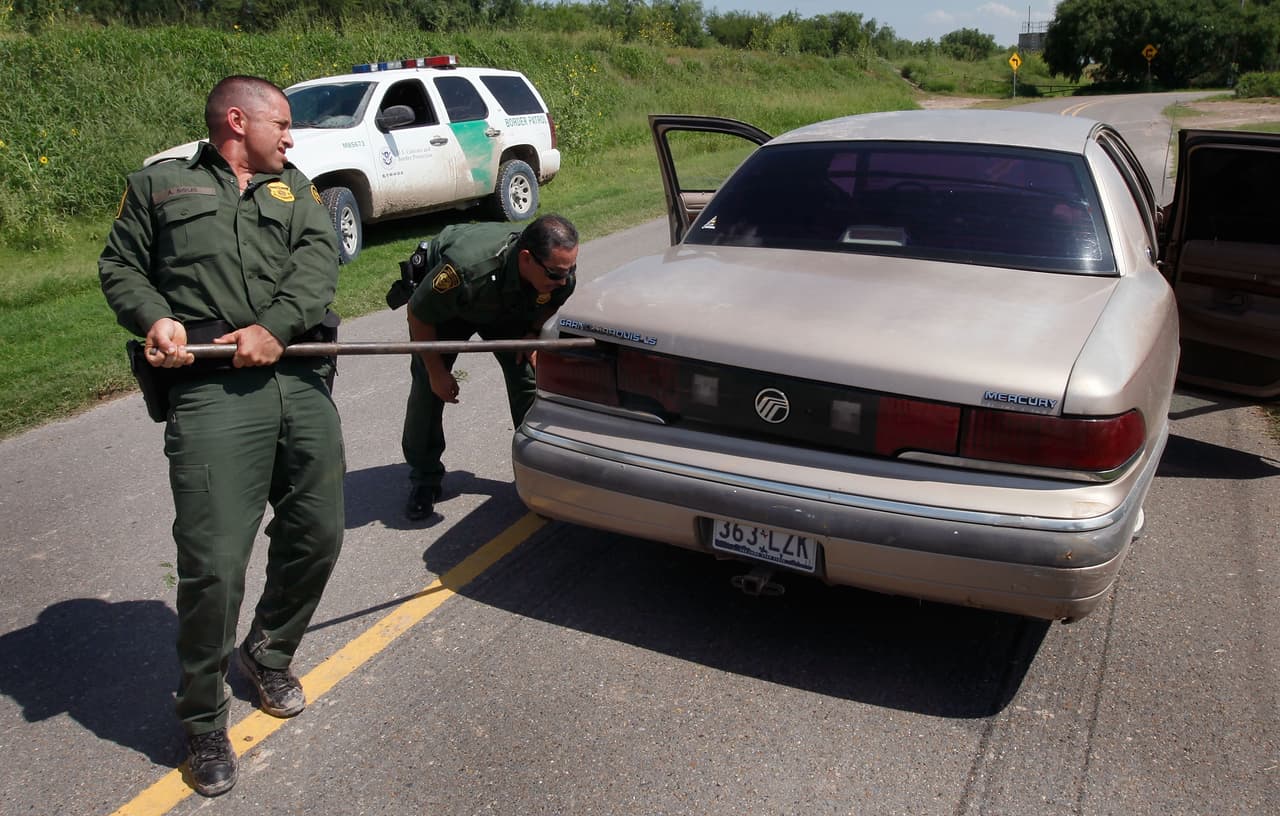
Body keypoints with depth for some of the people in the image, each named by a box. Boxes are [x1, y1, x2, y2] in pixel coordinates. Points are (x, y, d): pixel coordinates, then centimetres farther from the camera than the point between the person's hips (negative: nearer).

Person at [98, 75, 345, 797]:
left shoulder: (295, 187, 23)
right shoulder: (159, 186, 18)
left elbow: (319, 258, 6)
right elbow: (120, 267, 17)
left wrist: (276, 326, -11)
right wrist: (155, 317, -5)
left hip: (302, 384, 4)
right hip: (211, 393, -3)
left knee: (318, 537, 7)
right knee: (214, 562, -9)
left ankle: (269, 654, 36)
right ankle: (204, 722, 12)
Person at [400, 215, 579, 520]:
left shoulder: (560, 270, -31)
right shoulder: (466, 268, -46)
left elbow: (552, 302, -2)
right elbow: (419, 314, -28)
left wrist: (535, 333, -17)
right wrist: (437, 370, -20)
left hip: (510, 308, 4)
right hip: (443, 302, -3)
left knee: (528, 374, -8)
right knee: (428, 386, -12)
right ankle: (423, 480, 4)